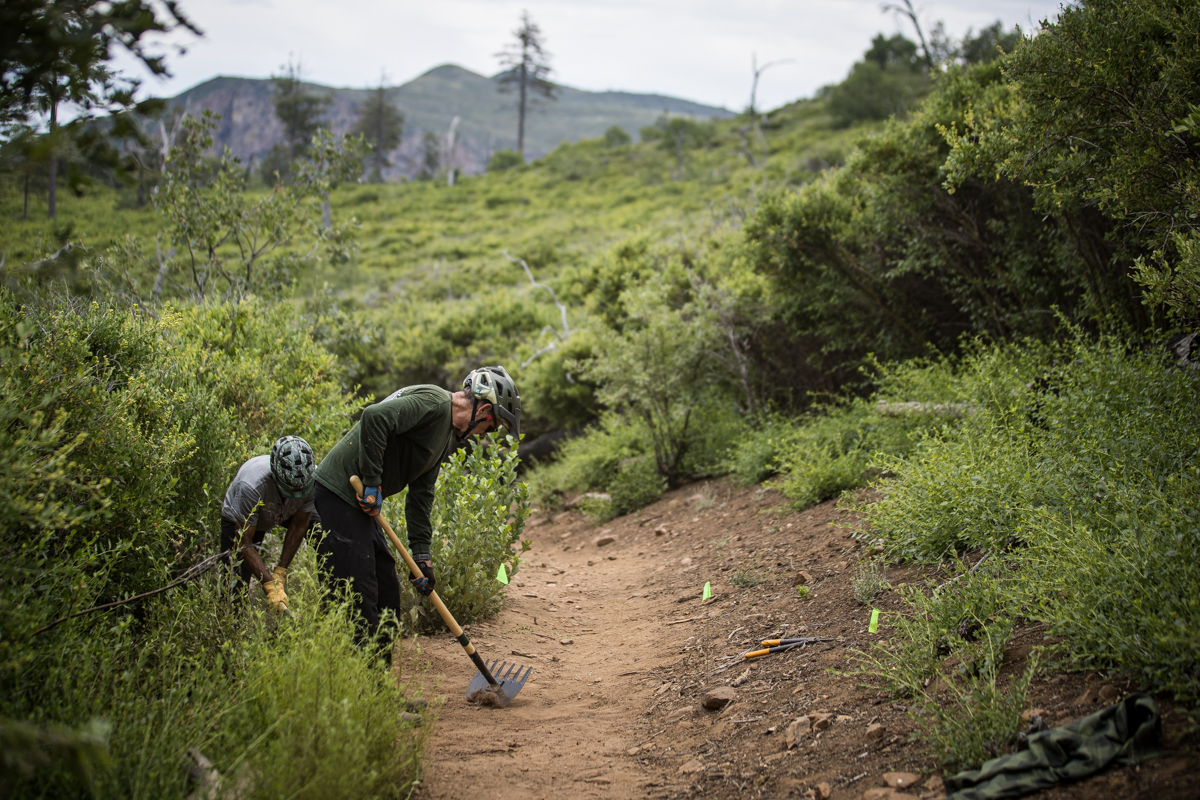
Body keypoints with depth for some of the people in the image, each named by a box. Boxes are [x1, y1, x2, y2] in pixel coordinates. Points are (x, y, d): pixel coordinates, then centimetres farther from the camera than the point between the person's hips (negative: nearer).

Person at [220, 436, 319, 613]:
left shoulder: (314, 478, -34)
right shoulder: (252, 485, -44)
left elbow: (298, 526, -19)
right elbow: (244, 544, -33)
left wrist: (280, 574, -21)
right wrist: (270, 586, -36)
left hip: (286, 512, 3)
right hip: (241, 519, -3)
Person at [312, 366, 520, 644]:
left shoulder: (447, 436, 17)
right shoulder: (433, 402, -14)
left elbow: (421, 496, 19)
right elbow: (375, 416, -29)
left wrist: (422, 555, 14)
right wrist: (373, 483, -22)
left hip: (362, 501, 10)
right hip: (339, 493, -10)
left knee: (387, 588, 13)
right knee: (359, 594, -11)